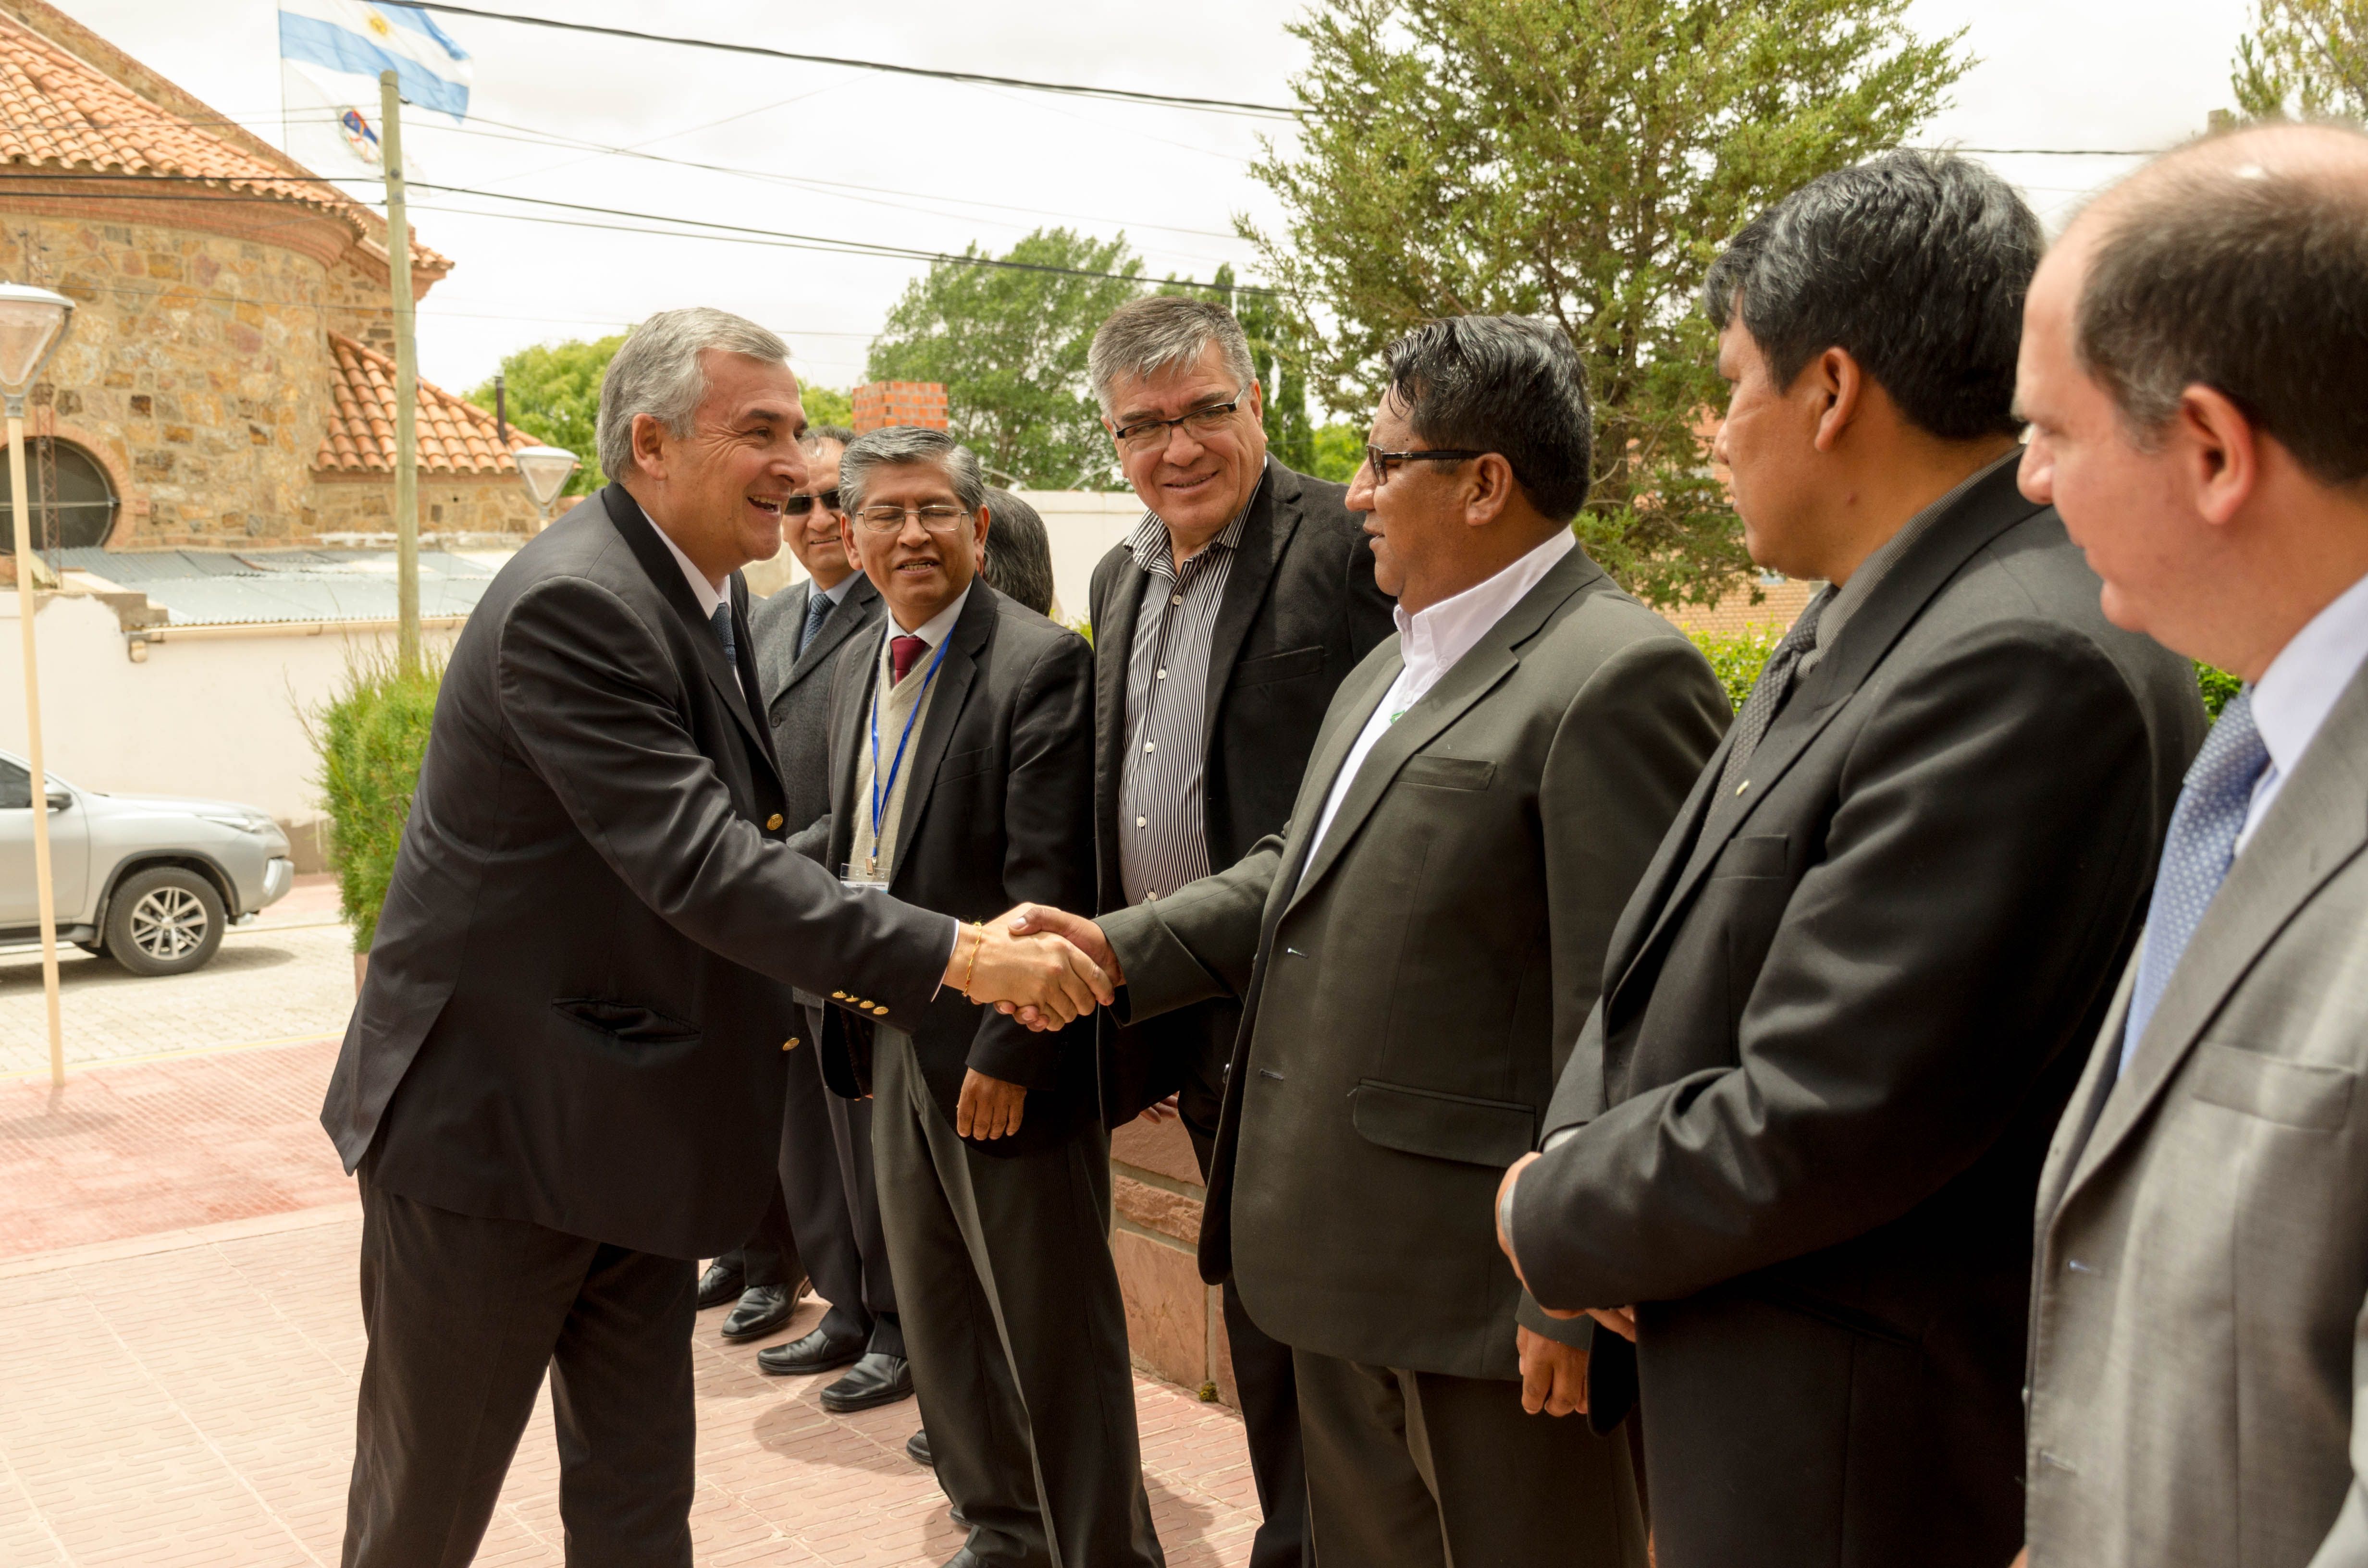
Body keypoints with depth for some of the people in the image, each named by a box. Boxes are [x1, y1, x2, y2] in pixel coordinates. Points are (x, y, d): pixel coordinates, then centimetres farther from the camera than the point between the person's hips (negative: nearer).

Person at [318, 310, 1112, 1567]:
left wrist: (808, 974, 4)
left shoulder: (705, 595, 5)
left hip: (629, 1122, 8)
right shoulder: (571, 606, -23)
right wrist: (952, 958, -34)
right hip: (491, 1121, -8)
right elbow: (696, 860, -32)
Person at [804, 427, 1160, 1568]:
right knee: (937, 1309, 19)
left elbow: (1049, 885, -19)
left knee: (1052, 1325, 3)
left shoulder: (1041, 664, -15)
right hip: (894, 1043, 8)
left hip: (1000, 1059, -8)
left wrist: (1006, 1054, -20)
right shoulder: (859, 665, 11)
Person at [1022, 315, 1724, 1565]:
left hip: (1485, 1293, -9)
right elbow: (1300, 871, 19)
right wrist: (1121, 951, 5)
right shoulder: (1393, 665, 14)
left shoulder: (1616, 678, -19)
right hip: (1352, 1271, 9)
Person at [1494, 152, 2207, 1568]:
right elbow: (1677, 955, 10)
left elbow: (1816, 1128, -26)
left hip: (1859, 1454, -8)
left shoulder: (2026, 666, -26)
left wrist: (1553, 1214, -10)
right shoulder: (1869, 621, 6)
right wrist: (1580, 1170, -6)